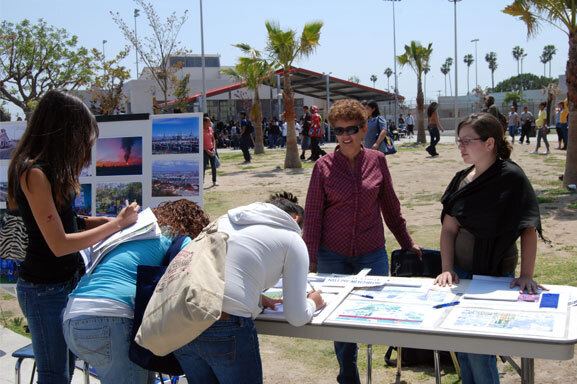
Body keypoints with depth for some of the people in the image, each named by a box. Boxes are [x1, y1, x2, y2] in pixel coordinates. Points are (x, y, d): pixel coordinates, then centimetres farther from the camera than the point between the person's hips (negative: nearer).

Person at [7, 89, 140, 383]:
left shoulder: (52, 169, 7)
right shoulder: (33, 173, -22)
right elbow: (59, 244, -24)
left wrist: (106, 221, -3)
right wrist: (118, 223, -17)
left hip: (68, 279, 9)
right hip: (44, 289, -9)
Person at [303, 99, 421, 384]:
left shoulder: (377, 161, 2)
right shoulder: (324, 166, -2)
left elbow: (390, 207, 13)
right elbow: (312, 216, 0)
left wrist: (407, 243, 17)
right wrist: (311, 259, -4)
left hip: (372, 254, 1)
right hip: (332, 256, -1)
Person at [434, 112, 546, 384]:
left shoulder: (511, 177, -12)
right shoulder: (461, 179, 5)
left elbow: (529, 228, -15)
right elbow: (449, 229, 3)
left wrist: (526, 275, -20)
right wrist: (447, 270, -8)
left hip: (494, 277, -5)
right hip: (460, 273, 5)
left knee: (479, 350, -4)